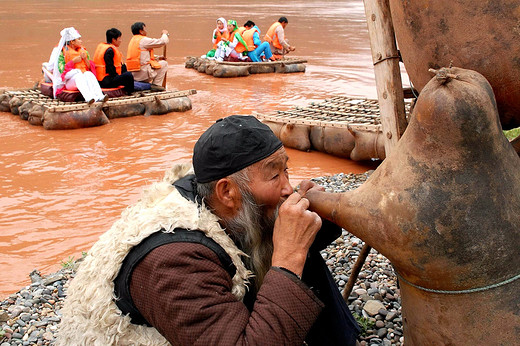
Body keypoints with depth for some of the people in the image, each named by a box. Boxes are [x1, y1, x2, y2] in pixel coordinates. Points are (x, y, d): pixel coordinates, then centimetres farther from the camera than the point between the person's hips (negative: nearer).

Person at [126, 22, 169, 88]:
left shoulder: (132, 40, 19)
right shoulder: (143, 40, -10)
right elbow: (162, 42, -8)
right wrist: (165, 34, 13)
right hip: (142, 74, -9)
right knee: (164, 63, 4)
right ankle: (156, 84, -2)